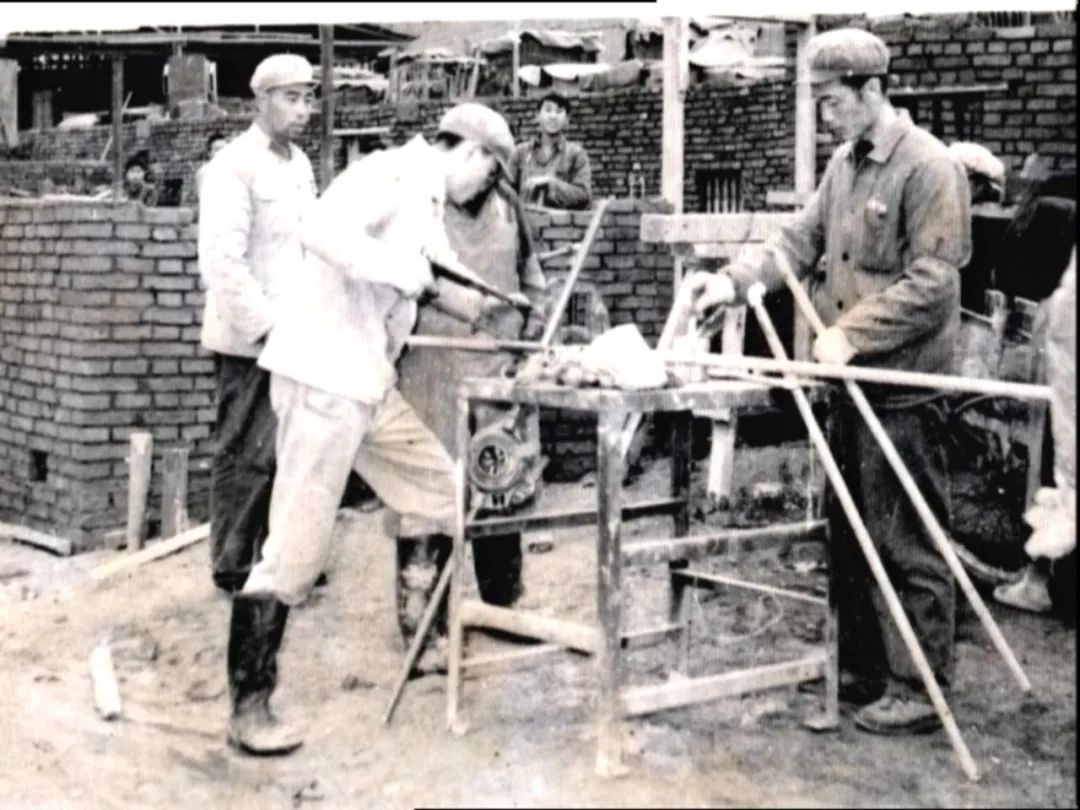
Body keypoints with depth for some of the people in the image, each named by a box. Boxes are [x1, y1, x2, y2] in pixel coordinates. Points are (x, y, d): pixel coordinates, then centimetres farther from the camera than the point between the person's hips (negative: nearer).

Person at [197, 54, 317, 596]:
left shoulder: (299, 163, 12)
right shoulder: (233, 166, -13)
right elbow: (220, 264, -20)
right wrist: (268, 326, -21)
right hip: (250, 340, -7)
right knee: (248, 455, 0)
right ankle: (233, 569, 12)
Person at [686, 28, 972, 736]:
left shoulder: (928, 168, -14)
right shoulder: (846, 162, 13)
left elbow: (933, 282, -19)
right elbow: (803, 240, 14)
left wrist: (851, 334, -21)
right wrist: (737, 282, -1)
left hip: (904, 387, -9)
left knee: (907, 543, -1)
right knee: (852, 531, 17)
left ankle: (920, 690, 9)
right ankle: (864, 665, 30)